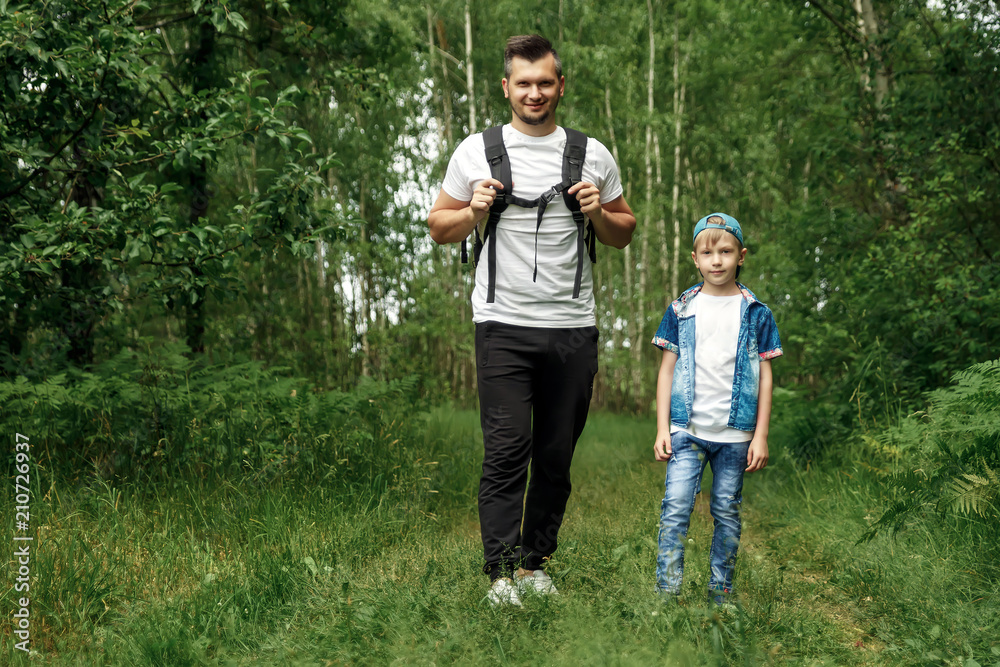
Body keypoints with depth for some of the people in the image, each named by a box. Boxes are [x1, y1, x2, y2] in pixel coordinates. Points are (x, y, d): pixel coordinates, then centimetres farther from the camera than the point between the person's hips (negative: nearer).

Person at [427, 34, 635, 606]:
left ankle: (536, 563, 19)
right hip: (505, 324, -2)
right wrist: (474, 211, -9)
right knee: (508, 450, -10)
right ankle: (502, 572, -4)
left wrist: (598, 213, -4)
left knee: (557, 456, 6)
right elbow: (439, 228, 12)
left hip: (573, 328, 2)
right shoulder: (477, 151, 5)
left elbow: (625, 233, 17)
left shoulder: (593, 155, 10)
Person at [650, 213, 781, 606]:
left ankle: (721, 593, 17)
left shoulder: (756, 314, 5)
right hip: (687, 430, 0)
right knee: (675, 508, -8)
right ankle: (667, 593, -4)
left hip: (735, 434, 0)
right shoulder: (681, 310, 6)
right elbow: (667, 370, 8)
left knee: (727, 513, 7)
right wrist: (662, 429, 2)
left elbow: (765, 376, 6)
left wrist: (760, 436, 1)